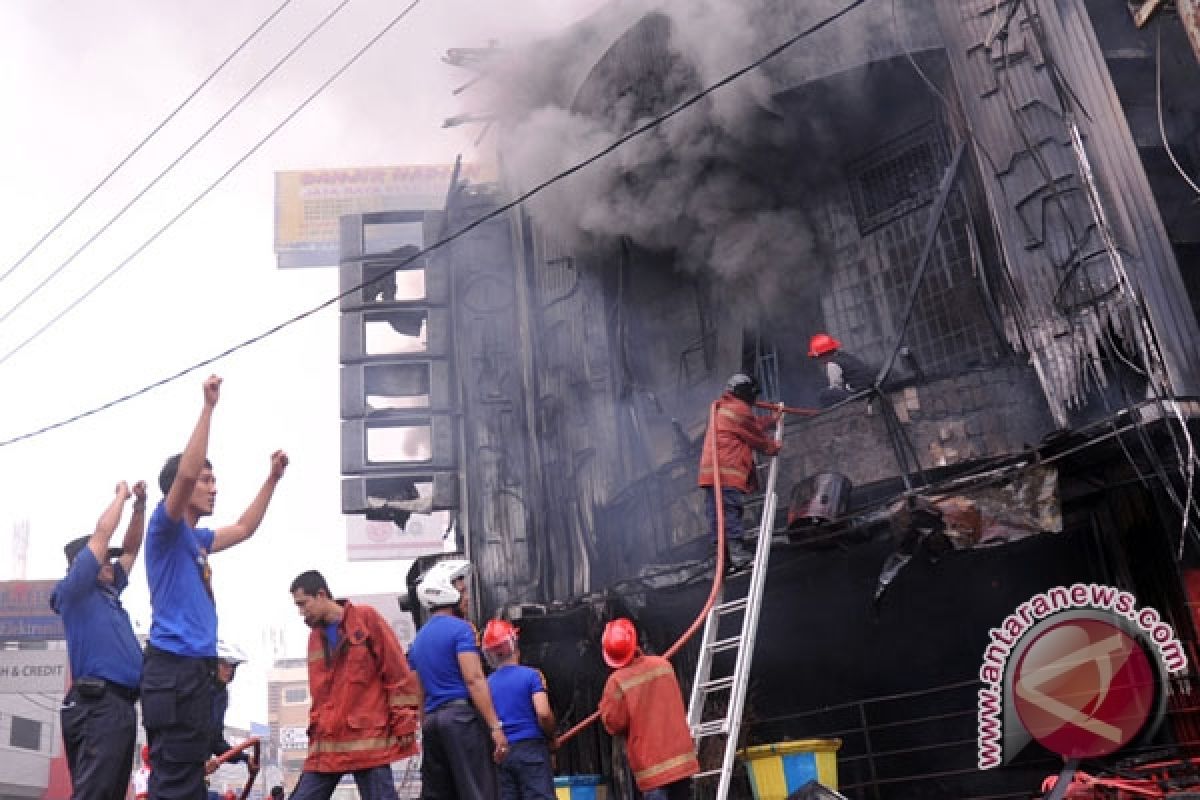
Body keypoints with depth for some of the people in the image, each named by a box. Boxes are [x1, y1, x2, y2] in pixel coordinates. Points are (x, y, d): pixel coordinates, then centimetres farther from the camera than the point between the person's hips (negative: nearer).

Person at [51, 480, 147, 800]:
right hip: (100, 704, -9)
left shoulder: (107, 592, 21)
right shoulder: (74, 590, -1)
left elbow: (130, 549, 29)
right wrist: (122, 495, 6)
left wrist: (140, 504, 21)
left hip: (119, 704, 9)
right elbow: (101, 533, -6)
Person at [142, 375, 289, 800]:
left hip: (195, 667, 10)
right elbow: (185, 473, -23)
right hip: (173, 666, -10)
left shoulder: (195, 539, 19)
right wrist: (208, 406, -21)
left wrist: (272, 479, 29)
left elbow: (243, 529, 33)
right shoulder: (165, 529, -6)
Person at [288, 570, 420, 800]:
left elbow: (398, 674, -5)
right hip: (326, 744, 6)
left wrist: (404, 724, -8)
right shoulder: (315, 636, 16)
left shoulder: (366, 618, -2)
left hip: (369, 739, -6)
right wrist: (315, 728, 15)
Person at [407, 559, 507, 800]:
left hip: (431, 719, 8)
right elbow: (474, 680, -15)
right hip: (462, 716, -8)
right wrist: (496, 726, -17)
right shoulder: (460, 628, -5)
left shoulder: (419, 638, 20)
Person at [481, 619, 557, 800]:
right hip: (531, 749, -4)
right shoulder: (531, 675, -4)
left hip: (500, 753, 4)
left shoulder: (487, 684, 7)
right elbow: (543, 713, -15)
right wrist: (550, 737, 2)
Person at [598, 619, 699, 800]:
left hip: (651, 763, -5)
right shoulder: (663, 664, 2)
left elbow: (615, 724, -9)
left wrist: (606, 707, 9)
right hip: (681, 756, 5)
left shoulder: (616, 682, -12)